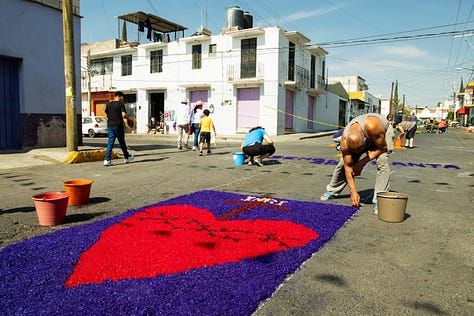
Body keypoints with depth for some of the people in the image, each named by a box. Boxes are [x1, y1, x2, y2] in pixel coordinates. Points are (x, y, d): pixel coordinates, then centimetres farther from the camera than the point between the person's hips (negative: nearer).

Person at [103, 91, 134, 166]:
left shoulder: (108, 104, 8)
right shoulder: (121, 104, -8)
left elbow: (107, 115, 15)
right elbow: (124, 115, -19)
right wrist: (128, 118, 1)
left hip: (110, 125, 4)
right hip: (118, 126, -4)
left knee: (110, 142, 2)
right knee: (122, 142, 10)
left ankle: (107, 159, -8)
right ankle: (127, 157, 26)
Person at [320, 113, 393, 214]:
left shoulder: (371, 126, -47)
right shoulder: (344, 141, -34)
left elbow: (382, 148, -30)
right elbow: (348, 167, -26)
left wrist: (362, 162, -32)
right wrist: (353, 192, -25)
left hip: (384, 131, -3)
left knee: (382, 162, -27)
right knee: (343, 163, -4)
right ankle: (332, 191, 20)